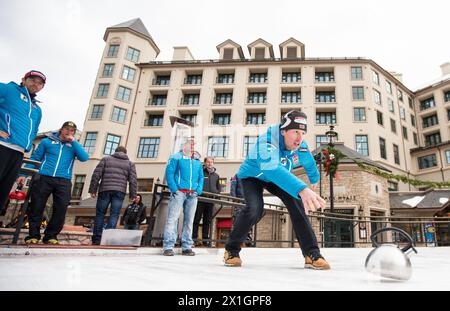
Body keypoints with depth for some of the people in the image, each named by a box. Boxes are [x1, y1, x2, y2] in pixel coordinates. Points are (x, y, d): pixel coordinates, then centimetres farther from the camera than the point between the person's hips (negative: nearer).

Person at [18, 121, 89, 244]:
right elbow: (34, 158, 12)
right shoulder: (47, 141, 13)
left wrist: (73, 141, -3)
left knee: (61, 209, -5)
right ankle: (33, 235, 13)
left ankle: (51, 236, 6)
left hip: (64, 181, 1)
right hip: (43, 178, 0)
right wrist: (24, 174, 3)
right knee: (36, 207, 0)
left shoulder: (74, 145, 14)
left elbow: (84, 158, -4)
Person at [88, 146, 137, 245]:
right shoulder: (130, 163, 15)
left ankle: (97, 238, 7)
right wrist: (132, 195, 6)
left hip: (104, 190, 0)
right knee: (114, 215, 0)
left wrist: (93, 189, 6)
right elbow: (133, 180, 5)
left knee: (100, 213, 8)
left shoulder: (106, 159, 14)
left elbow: (96, 174, 5)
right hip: (120, 192, 0)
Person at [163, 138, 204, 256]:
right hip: (179, 193, -5)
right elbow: (169, 173, -4)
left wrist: (198, 190, 3)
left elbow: (201, 177, 18)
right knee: (173, 218, -8)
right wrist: (174, 189, -12)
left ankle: (187, 247, 12)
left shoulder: (197, 162, 19)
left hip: (192, 195, 5)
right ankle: (168, 247, -5)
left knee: (189, 220, 6)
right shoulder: (176, 157, 4)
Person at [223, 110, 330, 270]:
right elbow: (272, 168, -59)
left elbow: (310, 164, 6)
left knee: (295, 201, -18)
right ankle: (231, 250, -6)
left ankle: (312, 254, -10)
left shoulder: (301, 147, -18)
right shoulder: (267, 141, -39)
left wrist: (314, 180, 25)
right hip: (252, 176, -5)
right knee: (255, 208, -28)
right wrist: (302, 189, -72)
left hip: (276, 178, 5)